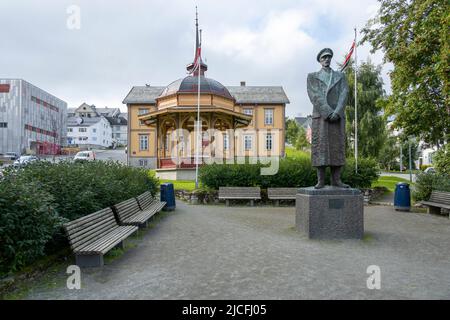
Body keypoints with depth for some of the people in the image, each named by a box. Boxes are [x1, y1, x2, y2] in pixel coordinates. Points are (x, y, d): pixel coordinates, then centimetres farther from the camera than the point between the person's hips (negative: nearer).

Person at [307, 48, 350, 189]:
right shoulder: (312, 76, 10)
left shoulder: (340, 76, 17)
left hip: (338, 117, 2)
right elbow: (315, 96, -6)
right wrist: (328, 113, -17)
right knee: (320, 148, -6)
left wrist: (336, 112, -17)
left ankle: (336, 180, 2)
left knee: (337, 147, -2)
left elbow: (344, 94, 1)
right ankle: (321, 180, -3)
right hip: (320, 116, -2)